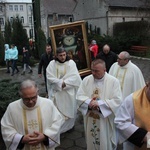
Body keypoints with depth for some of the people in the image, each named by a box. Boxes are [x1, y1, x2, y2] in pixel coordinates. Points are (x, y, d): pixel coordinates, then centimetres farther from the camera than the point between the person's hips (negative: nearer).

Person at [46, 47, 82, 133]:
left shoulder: (71, 62, -3)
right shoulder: (52, 64, -3)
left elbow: (74, 76, -10)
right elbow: (50, 77, -9)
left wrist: (65, 83, -19)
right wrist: (61, 83, -19)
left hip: (69, 91, 1)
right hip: (57, 91, 0)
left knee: (70, 109, 11)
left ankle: (70, 126, 31)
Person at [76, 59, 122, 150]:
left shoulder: (113, 81, -12)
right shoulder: (86, 80, -1)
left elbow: (118, 101, -18)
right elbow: (79, 96, -2)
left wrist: (99, 103, -24)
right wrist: (89, 102, -22)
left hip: (106, 121, -3)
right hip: (90, 120, 3)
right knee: (91, 141, 20)